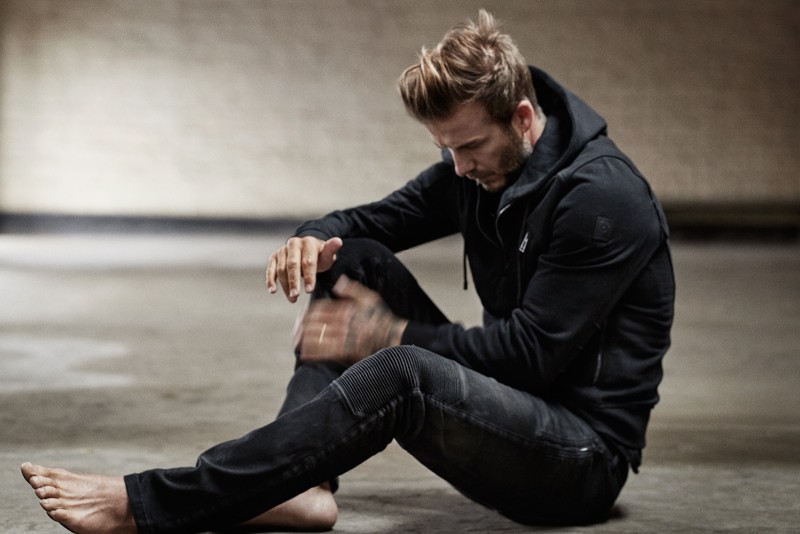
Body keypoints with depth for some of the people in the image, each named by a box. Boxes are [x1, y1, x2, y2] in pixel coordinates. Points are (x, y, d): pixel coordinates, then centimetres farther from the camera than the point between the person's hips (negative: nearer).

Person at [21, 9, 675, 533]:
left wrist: (390, 335, -17)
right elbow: (379, 218, 12)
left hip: (588, 456, -8)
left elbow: (532, 352, -22)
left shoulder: (604, 197, -20)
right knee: (356, 259, -2)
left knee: (400, 374, -36)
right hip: (512, 413, 9)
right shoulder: (481, 167, 6)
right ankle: (299, 481, -18)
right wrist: (316, 237, -13)